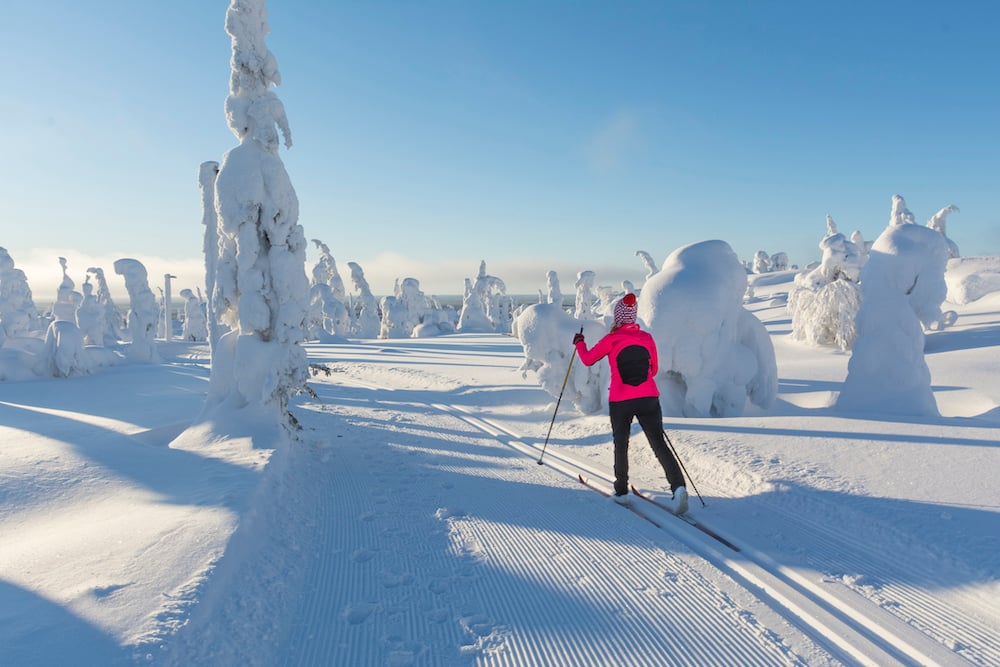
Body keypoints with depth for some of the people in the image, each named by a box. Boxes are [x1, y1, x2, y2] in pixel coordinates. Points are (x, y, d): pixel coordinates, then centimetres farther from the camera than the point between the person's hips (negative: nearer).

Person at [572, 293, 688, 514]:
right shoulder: (647, 338, 5)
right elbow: (654, 369, 15)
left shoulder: (611, 339, -5)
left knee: (621, 445, 16)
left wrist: (579, 343, 26)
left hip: (620, 402, -2)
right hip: (648, 398, 2)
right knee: (659, 444, 1)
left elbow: (588, 359, 8)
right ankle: (678, 486, -17)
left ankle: (621, 490, 25)